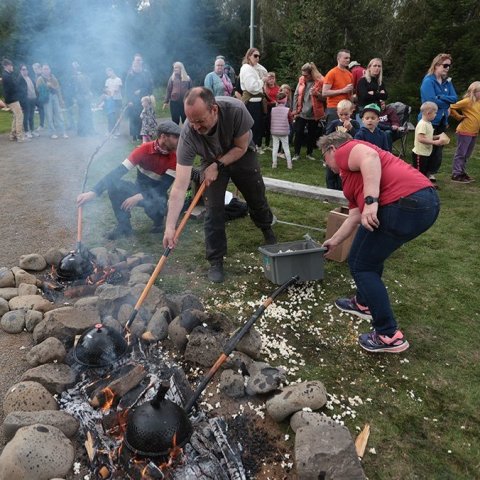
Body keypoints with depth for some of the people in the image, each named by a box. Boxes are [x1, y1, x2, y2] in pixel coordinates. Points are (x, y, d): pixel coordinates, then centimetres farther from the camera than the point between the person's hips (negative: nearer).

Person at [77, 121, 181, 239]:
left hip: (156, 195, -2)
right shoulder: (144, 149, -17)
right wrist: (94, 192, -33)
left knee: (153, 204, -38)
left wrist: (139, 197, -36)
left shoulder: (174, 158, -19)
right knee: (113, 184, -25)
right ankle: (124, 225, -10)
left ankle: (158, 221, -1)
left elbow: (163, 188, -22)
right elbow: (118, 171, -23)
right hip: (139, 189, 2)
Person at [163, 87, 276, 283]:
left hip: (241, 155, 1)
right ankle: (216, 261, 6)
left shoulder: (236, 109, -39)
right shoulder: (188, 134, -37)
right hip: (212, 161, 0)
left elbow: (241, 147, -20)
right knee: (213, 209, -10)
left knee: (256, 198, 14)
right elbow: (179, 187, -40)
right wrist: (170, 226, -44)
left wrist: (218, 165, -30)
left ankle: (267, 228, 47)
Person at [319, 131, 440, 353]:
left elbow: (370, 156, -16)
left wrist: (371, 201, -24)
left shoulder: (345, 150, 8)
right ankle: (364, 303, 44)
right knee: (369, 253, 28)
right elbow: (354, 217, 37)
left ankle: (389, 336, 9)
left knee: (363, 266, 4)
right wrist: (333, 241, 48)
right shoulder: (351, 174, 32)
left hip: (405, 204, -10)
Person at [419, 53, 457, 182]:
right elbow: (431, 102, -21)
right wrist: (447, 102, -7)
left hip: (442, 121, 7)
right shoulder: (428, 81, -11)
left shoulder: (447, 82, 11)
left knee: (438, 149, 8)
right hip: (429, 121, -7)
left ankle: (432, 173, 17)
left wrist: (440, 97, -16)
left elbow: (454, 98, 0)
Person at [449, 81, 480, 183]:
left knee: (467, 155, 14)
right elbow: (452, 108, -12)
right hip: (465, 132, -8)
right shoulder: (467, 101, -12)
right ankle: (456, 174, 1)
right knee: (460, 154, -3)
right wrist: (459, 117, -5)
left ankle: (462, 172, 23)